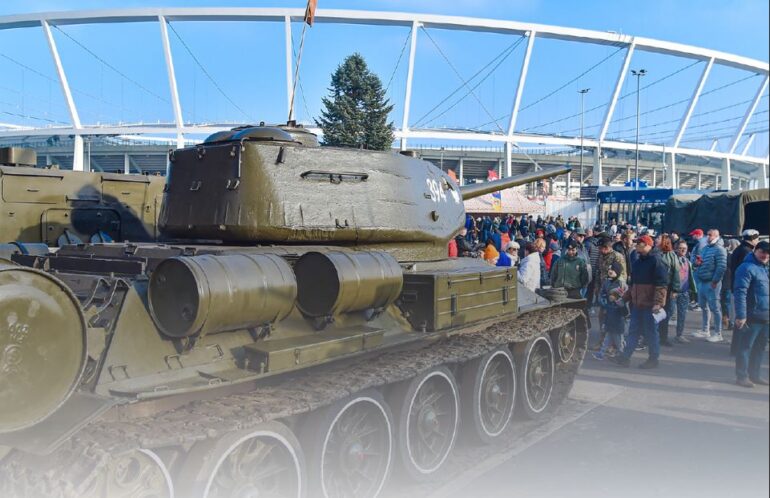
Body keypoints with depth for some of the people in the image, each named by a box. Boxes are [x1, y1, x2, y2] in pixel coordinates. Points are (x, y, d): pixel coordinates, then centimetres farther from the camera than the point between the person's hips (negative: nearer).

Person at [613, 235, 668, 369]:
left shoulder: (655, 261, -10)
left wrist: (658, 302, -24)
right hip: (636, 304, 7)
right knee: (633, 331, 9)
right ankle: (625, 357, 12)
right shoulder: (637, 263, 14)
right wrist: (625, 298, 18)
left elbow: (661, 284, -16)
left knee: (650, 332, 2)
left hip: (649, 305, -7)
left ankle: (654, 359, 13)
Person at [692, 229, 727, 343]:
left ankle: (718, 333, 4)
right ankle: (705, 331, 25)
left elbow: (721, 267, -19)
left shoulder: (719, 250, -10)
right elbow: (699, 263, 26)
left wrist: (715, 281, -20)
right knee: (704, 307, 15)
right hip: (701, 282, 9)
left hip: (711, 283, -9)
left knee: (715, 308, -3)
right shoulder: (704, 248, 17)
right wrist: (697, 262, 1)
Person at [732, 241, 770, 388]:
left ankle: (754, 374, 25)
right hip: (752, 316, -9)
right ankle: (741, 376, 4)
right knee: (746, 346, -2)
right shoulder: (747, 268, -13)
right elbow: (740, 292, -20)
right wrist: (741, 315, -24)